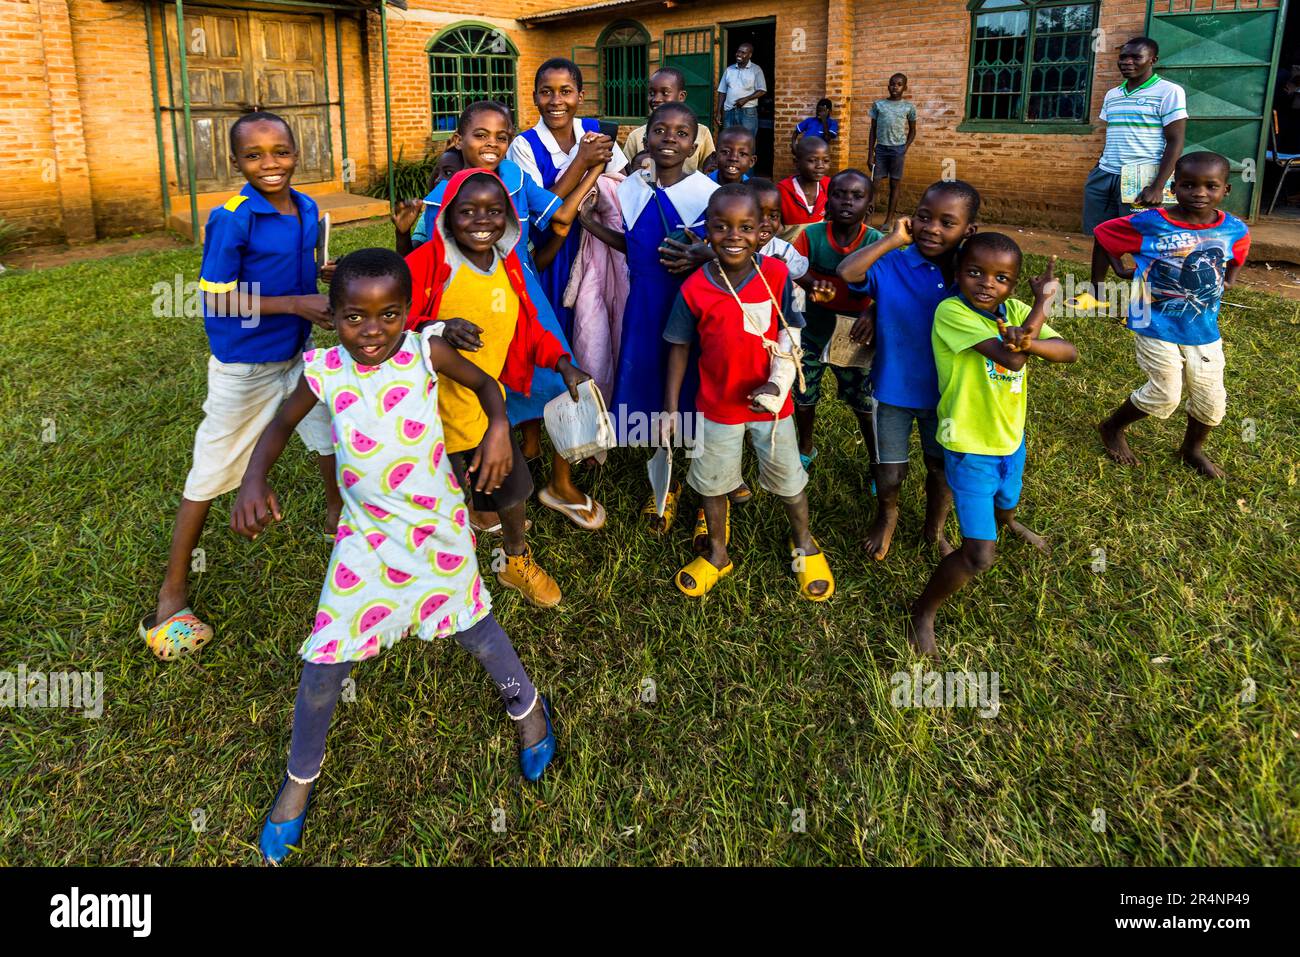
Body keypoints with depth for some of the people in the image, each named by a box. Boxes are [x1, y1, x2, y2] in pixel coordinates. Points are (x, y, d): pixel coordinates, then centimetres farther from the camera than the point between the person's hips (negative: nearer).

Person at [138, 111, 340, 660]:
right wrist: (294, 303, -25)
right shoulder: (231, 218, -21)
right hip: (243, 365, -6)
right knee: (211, 473, 2)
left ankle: (338, 513, 50)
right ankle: (172, 590, 16)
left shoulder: (307, 209, -2)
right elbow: (215, 301, -21)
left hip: (296, 354, 6)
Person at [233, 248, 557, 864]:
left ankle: (527, 707, 48)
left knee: (474, 629, 17)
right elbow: (281, 425, 5)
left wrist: (499, 429, -17)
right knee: (324, 660, 3)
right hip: (366, 536, 1)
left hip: (439, 527, 0)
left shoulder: (427, 355, -14)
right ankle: (299, 780, 30)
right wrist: (254, 481, -13)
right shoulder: (323, 371, -12)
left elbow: (485, 383, 3)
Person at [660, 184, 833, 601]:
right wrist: (671, 407, -4)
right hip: (717, 405, 1)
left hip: (770, 401, 0)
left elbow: (790, 336, -7)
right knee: (713, 481, 17)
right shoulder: (694, 288, -13)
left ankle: (804, 545, 43)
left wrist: (779, 384, -21)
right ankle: (717, 554, 41)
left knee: (788, 477, 17)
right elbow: (680, 347, -4)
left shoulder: (777, 274, -14)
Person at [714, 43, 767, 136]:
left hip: (748, 112, -4)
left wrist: (745, 99, -17)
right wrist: (718, 112, 6)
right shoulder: (729, 70, 13)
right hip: (729, 112, 4)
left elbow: (762, 91, -4)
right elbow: (722, 92, 13)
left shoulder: (756, 70, 1)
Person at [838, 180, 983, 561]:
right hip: (893, 389, -2)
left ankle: (935, 529, 47)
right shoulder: (892, 265, -18)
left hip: (944, 391, 2)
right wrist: (892, 240, -27)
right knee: (890, 476, 10)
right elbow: (846, 273, -34)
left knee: (943, 469, 18)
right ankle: (886, 515, 46)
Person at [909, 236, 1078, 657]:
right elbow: (1011, 359, -32)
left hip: (1011, 438, 7)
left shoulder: (1015, 311, -4)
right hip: (970, 448, -7)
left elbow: (1069, 352, -13)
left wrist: (1030, 341, -34)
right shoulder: (951, 311, -23)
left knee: (1007, 503, 36)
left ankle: (1007, 522, 73)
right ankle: (922, 613, 11)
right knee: (979, 555, -11)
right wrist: (1042, 301, -21)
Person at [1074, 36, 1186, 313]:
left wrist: (1157, 186, -17)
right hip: (1105, 175, 6)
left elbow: (1175, 142, -9)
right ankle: (1095, 294, 20)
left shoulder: (1169, 92, -5)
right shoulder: (1112, 95, 14)